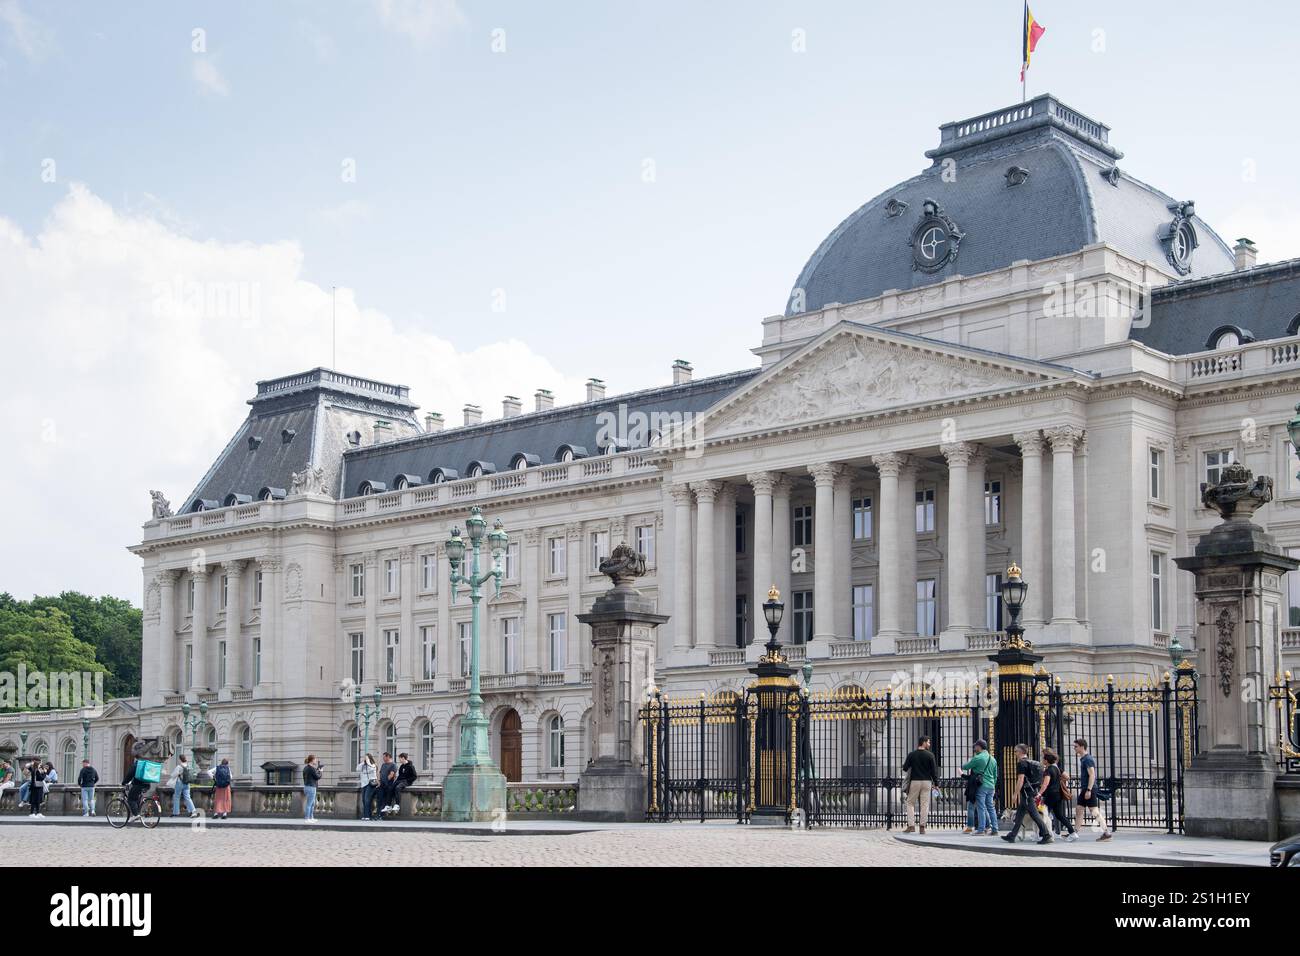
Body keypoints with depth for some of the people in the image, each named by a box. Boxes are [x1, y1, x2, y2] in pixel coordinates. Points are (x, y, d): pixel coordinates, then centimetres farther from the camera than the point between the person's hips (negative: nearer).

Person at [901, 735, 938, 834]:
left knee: (909, 803, 9)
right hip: (926, 782, 0)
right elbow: (934, 770, -5)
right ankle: (922, 827, 3)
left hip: (914, 781, 0)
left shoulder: (911, 755, -1)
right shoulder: (930, 755, -4)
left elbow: (905, 768, 1)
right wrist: (936, 783, 2)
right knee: (925, 804, 5)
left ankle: (910, 826, 0)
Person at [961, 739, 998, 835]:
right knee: (991, 807, 9)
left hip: (982, 786, -7)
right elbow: (995, 775, 19)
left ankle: (981, 829, -6)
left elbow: (965, 767, -1)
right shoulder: (993, 759, 15)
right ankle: (994, 828, 7)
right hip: (991, 786, 7)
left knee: (981, 807, -5)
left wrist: (962, 766, 22)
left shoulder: (978, 758, -10)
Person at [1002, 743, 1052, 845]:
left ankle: (1047, 835, -13)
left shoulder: (1021, 763, -12)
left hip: (1026, 792, -10)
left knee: (1034, 814, -10)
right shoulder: (1031, 763, 16)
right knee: (1019, 815, 14)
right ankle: (1012, 836, 20)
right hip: (1033, 791, 10)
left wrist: (1016, 793, -16)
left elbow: (1021, 779, -19)